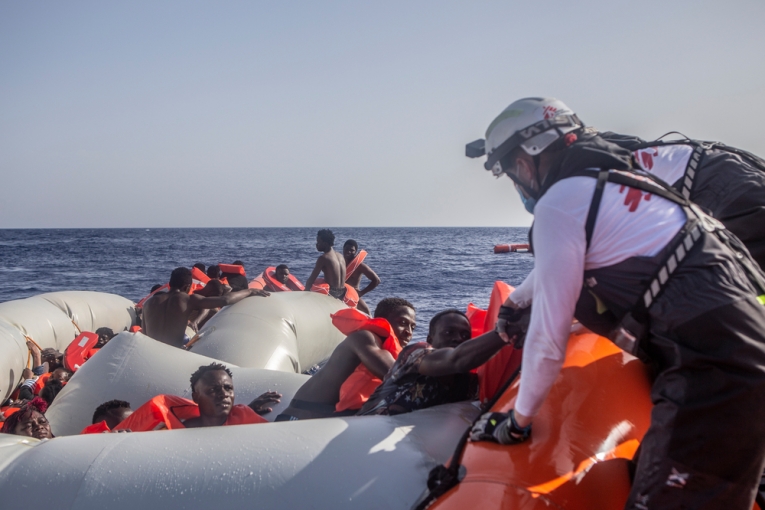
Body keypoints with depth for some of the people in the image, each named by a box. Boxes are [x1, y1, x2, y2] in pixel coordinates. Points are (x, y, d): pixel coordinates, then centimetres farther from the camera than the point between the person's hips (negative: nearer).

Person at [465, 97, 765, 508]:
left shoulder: (559, 202, -5)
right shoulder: (609, 180, 22)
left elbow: (548, 338, -3)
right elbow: (555, 264, 44)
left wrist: (519, 420, 11)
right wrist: (516, 302, 60)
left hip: (713, 368, -10)